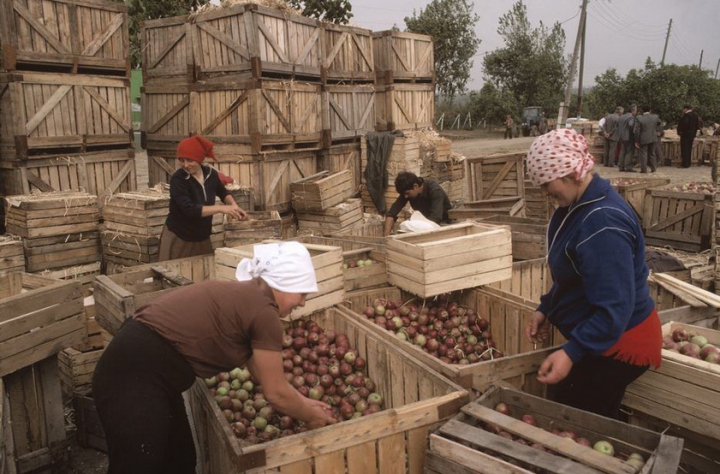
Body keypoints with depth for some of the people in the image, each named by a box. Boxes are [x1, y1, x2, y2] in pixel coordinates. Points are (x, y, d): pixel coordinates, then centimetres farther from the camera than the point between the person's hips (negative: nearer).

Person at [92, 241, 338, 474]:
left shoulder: (243, 296, 13)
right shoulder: (264, 311, -14)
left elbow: (261, 373, 22)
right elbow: (276, 393, -5)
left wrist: (304, 403, 28)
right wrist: (311, 416, 13)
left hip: (138, 365, 10)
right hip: (137, 376, -10)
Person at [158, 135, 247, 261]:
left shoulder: (211, 174, -4)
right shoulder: (178, 179, -19)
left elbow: (223, 193, 17)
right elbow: (190, 210, -30)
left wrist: (234, 206, -2)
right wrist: (221, 208, -31)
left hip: (203, 239, 5)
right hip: (178, 239, -5)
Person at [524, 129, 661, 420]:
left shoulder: (602, 222, -30)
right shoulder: (577, 205, 3)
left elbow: (615, 307, -31)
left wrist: (571, 352, -35)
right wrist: (545, 309, 8)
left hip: (618, 343, -10)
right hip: (596, 337, 10)